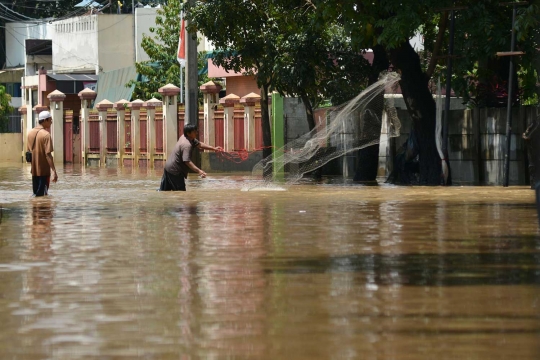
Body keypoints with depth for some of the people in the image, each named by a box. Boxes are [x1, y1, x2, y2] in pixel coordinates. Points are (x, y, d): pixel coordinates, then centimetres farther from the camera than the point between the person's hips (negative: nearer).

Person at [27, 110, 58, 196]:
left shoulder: (31, 133, 8)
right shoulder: (46, 135, -17)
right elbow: (48, 155, -22)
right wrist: (54, 171, -22)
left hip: (34, 170, 7)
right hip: (43, 170, -7)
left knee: (36, 194, 16)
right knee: (42, 195, -1)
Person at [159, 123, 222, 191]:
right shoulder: (187, 145, -25)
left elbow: (199, 144, 13)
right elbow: (187, 161, -32)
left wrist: (214, 149, 11)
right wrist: (198, 171, -39)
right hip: (174, 171, -10)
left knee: (164, 190, 16)